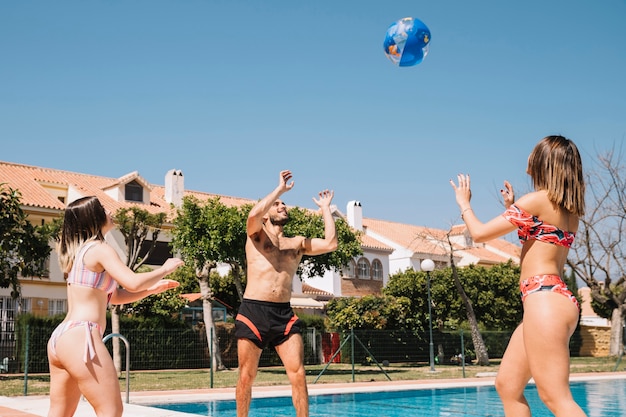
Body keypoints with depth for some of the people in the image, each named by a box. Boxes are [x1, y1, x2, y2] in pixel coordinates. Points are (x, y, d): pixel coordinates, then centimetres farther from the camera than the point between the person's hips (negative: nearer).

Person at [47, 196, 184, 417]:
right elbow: (133, 283, -20)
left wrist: (152, 289, 17)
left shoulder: (79, 251, 21)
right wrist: (165, 269, -3)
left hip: (60, 337, 10)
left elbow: (114, 296, 26)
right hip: (80, 337, -10)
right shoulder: (100, 249, -7)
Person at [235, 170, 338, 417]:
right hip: (253, 312, -3)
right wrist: (280, 189, -6)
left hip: (284, 314, 3)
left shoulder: (297, 243, 19)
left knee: (298, 374, -7)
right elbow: (253, 214, -15)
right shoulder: (256, 235, 9)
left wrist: (325, 208, 13)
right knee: (246, 377, 3)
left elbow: (330, 244, 5)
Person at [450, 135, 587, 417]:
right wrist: (512, 209, 35)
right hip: (556, 297, 10)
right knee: (507, 385, 14)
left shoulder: (537, 199, -8)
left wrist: (464, 204, 15)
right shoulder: (571, 210, 17)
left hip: (544, 298, -10)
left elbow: (479, 233, -4)